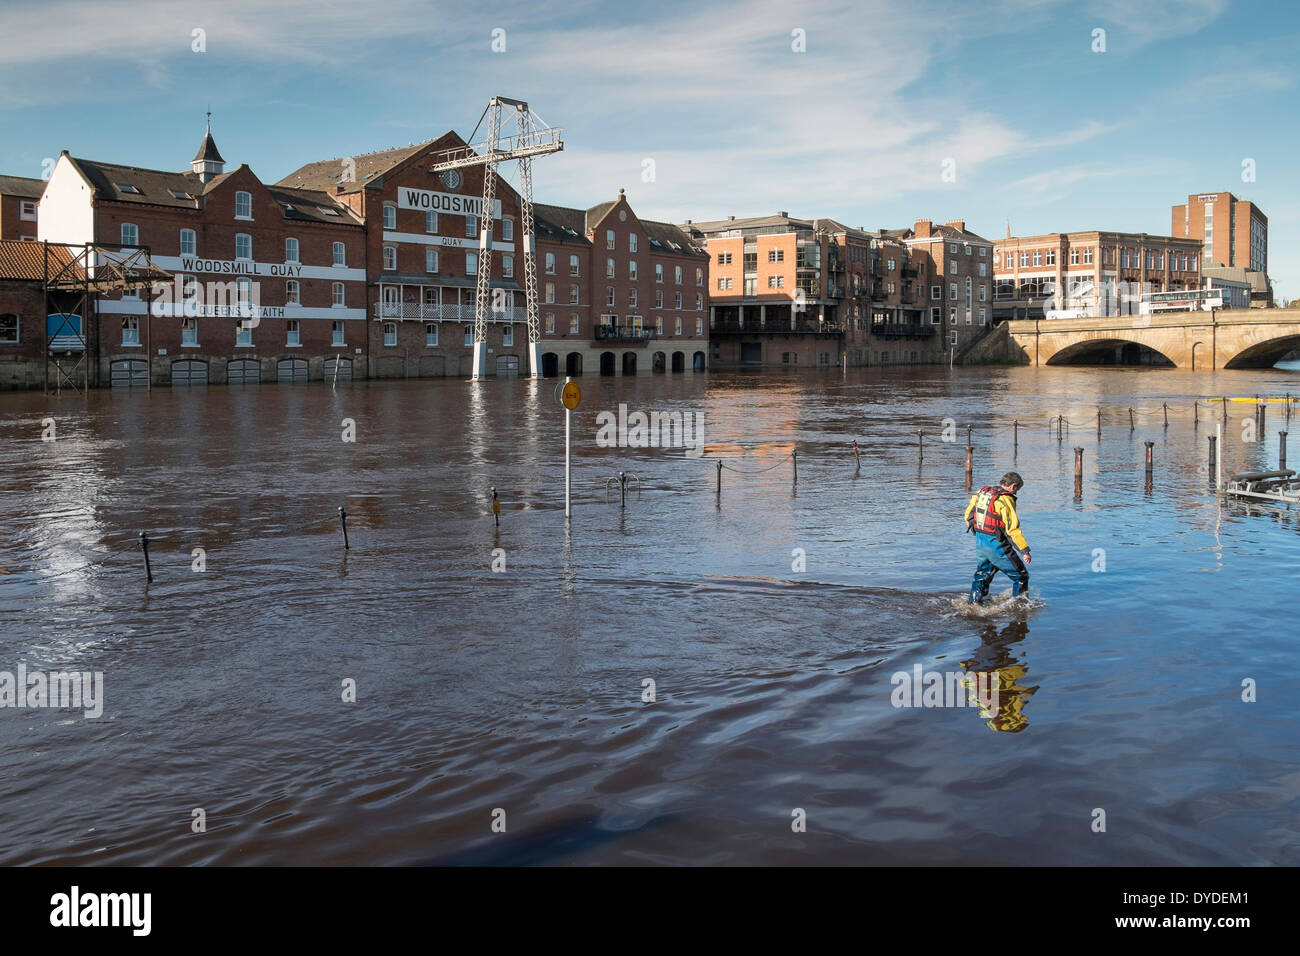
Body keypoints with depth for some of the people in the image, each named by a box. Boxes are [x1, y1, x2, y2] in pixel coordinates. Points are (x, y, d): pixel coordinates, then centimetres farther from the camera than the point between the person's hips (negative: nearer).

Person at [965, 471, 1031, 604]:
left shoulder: (981, 493, 5)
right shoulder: (1005, 500, -17)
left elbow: (968, 515, 15)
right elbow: (1012, 529, -21)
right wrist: (1024, 551, -19)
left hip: (979, 543, 7)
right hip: (996, 545, -7)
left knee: (982, 574, 27)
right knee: (1021, 576, 8)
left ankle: (974, 603, 32)